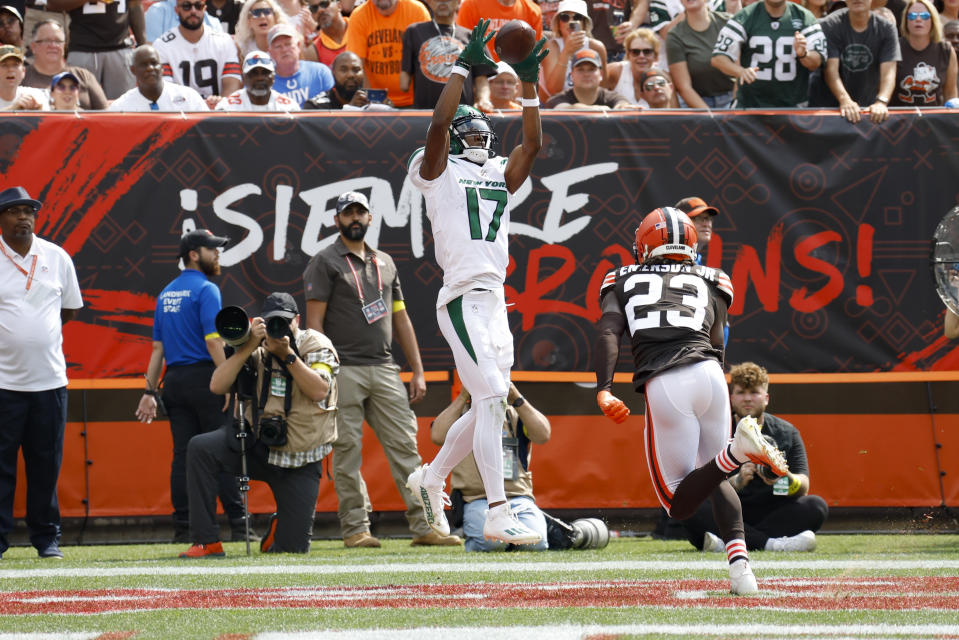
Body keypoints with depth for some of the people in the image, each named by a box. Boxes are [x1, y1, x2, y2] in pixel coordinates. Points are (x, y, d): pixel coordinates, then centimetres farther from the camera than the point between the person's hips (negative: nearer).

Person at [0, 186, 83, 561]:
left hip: (50, 379, 3)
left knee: (47, 463, 6)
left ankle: (46, 538, 14)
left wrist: (34, 332, 13)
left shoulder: (57, 258, 8)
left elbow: (71, 308, 20)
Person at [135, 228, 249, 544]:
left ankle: (183, 528, 2)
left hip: (174, 380, 7)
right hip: (205, 377, -7)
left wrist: (150, 391, 14)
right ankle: (238, 525, -9)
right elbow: (213, 341, -17)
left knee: (183, 455, 5)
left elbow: (158, 347, 16)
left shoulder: (166, 294, 16)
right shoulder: (206, 290, -7)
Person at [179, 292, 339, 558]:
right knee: (200, 448, -27)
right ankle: (207, 543, -21)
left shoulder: (316, 345, -3)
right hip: (257, 444, 2)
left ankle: (282, 523, 34)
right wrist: (248, 347, -15)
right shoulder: (257, 352, 4)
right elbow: (217, 386, -8)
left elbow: (320, 391, -19)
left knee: (293, 547, -7)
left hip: (300, 463, -2)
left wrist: (287, 355, -22)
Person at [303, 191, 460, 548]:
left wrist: (418, 371, 13)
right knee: (347, 453, -4)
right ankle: (355, 528, 0)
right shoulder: (325, 263, 2)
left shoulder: (385, 263, 20)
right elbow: (314, 321, -5)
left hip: (385, 370, 5)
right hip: (344, 370, -5)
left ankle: (424, 526, -3)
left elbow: (400, 319, 20)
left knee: (405, 447, -1)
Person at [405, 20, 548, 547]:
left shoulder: (500, 176, 20)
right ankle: (498, 514, -22)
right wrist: (465, 65, -9)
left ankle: (431, 478, 34)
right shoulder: (439, 172, 4)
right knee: (492, 397, -17)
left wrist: (528, 80, 3)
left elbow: (533, 143, 8)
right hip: (462, 300, -7)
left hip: (496, 301, 7)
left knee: (486, 407, 12)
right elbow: (439, 122, -11)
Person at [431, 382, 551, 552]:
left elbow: (543, 435, -3)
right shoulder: (460, 413, 13)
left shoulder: (516, 414, 17)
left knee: (535, 542, -26)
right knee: (492, 541, -32)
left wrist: (517, 399, -7)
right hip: (476, 499, -2)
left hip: (519, 498, 2)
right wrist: (462, 397, -6)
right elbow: (438, 436, -9)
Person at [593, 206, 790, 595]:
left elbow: (608, 332, 5)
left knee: (679, 502, 4)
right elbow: (716, 344, 16)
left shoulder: (624, 281, 24)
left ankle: (738, 450, -25)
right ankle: (739, 560, -6)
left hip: (663, 386, -2)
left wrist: (604, 391, -6)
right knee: (714, 479, 20)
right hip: (709, 372, 2)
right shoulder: (711, 282, 26)